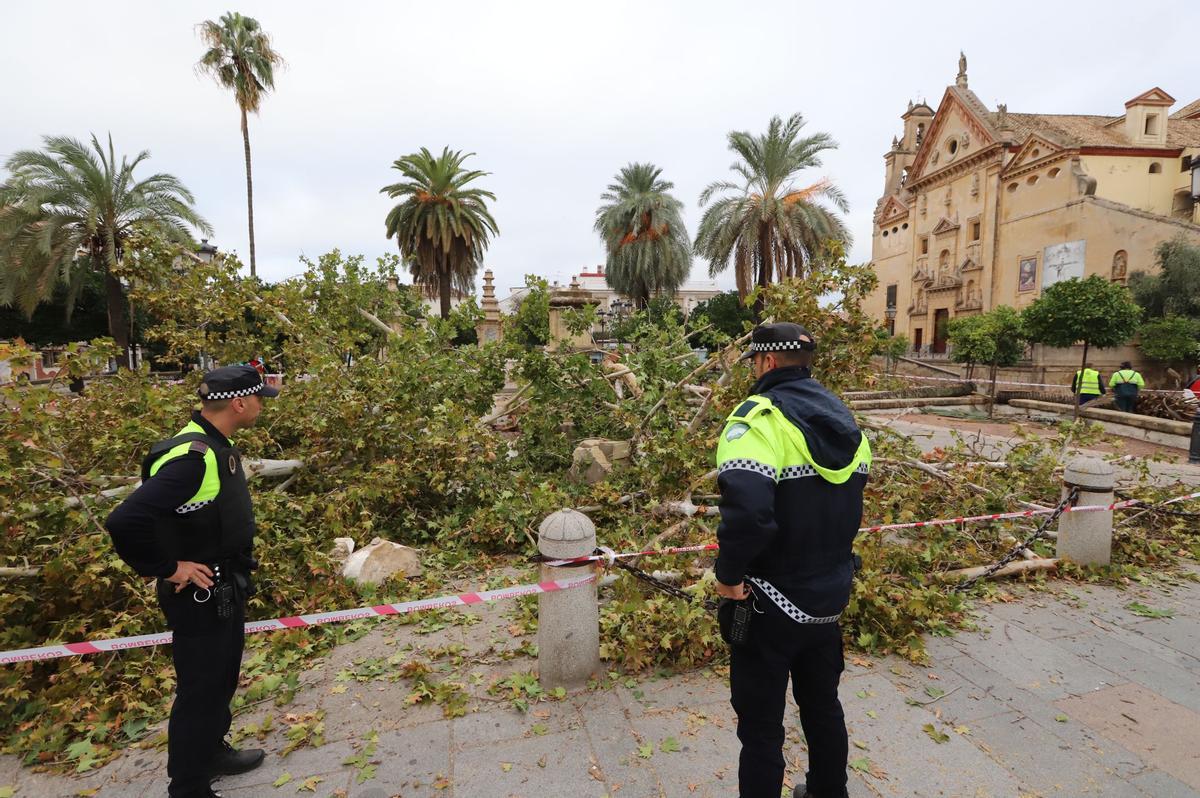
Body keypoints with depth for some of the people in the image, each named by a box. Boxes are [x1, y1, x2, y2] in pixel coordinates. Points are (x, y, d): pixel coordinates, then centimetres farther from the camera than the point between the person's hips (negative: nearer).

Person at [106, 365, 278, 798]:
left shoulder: (218, 447, 4)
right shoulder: (191, 457, -28)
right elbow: (124, 521, -34)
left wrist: (236, 569, 13)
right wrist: (166, 568, -22)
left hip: (227, 591, 10)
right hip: (200, 597, -10)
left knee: (222, 680, 25)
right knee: (199, 692, 7)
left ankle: (212, 752, 46)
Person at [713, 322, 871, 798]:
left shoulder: (761, 415, -22)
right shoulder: (841, 418, 4)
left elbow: (746, 509, -37)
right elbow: (851, 503, 13)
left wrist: (728, 574, -22)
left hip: (771, 602, -8)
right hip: (830, 595, 8)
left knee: (761, 725, 11)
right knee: (824, 707, 27)